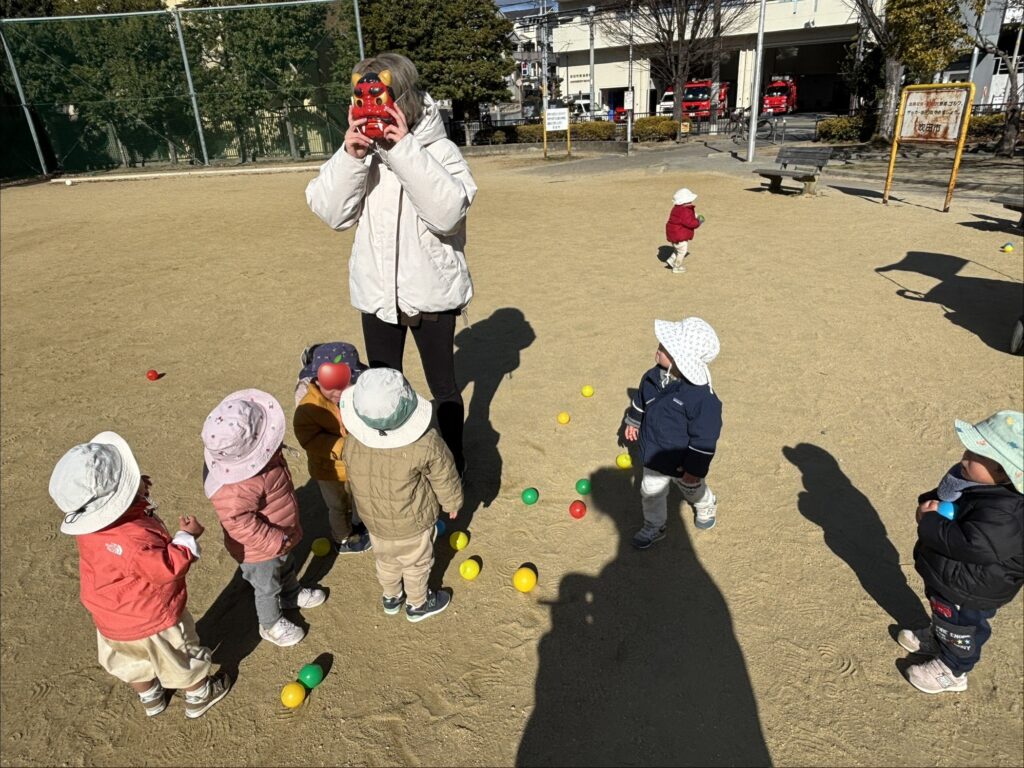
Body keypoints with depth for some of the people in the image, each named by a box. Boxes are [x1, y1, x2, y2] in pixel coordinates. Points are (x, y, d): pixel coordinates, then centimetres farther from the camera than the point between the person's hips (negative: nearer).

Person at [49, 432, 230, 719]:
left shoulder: (91, 523, -18)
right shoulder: (133, 541, -44)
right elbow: (170, 567, -34)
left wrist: (136, 490, -11)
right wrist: (187, 537, -22)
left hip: (112, 618, 8)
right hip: (153, 620, -7)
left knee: (132, 662, 31)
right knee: (183, 659, 21)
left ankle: (150, 699, 57)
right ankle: (198, 697, 45)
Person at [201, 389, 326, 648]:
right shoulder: (235, 489, -44)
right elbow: (241, 525, -36)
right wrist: (276, 541, -28)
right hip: (259, 551, -8)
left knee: (286, 567, 34)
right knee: (268, 587, 21)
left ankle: (291, 595, 62)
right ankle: (271, 625, 47)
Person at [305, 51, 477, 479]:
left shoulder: (438, 149, -13)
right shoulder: (361, 150, -3)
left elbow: (447, 211, -28)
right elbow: (330, 212, -8)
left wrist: (405, 149, -29)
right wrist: (350, 157, -21)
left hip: (430, 291, -3)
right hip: (377, 291, 4)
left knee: (442, 384, 13)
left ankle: (453, 462, 34)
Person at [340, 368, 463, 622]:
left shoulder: (352, 443, -23)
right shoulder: (425, 444, -33)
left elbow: (352, 481, -3)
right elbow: (444, 478, -17)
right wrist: (452, 502, 4)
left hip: (374, 520, 4)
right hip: (412, 524, -3)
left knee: (386, 560, 30)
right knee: (416, 564, 24)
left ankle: (391, 597, 55)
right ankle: (418, 605, 48)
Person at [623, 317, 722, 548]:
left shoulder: (702, 397, -36)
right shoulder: (653, 376, -16)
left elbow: (704, 438, -27)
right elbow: (640, 401, 6)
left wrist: (694, 470, -19)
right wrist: (632, 421, 20)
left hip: (682, 462, -4)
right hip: (654, 455, 4)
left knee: (693, 489, 27)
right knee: (650, 493, 20)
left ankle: (707, 507, 61)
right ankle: (654, 527, 45)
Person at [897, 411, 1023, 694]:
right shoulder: (969, 479, -9)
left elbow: (968, 545, -42)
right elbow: (942, 494, 7)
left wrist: (929, 522, -32)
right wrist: (929, 504, -16)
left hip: (968, 589, -8)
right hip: (945, 574, 9)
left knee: (960, 626, 18)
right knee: (943, 613, 33)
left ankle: (953, 670, 41)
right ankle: (936, 640, 59)